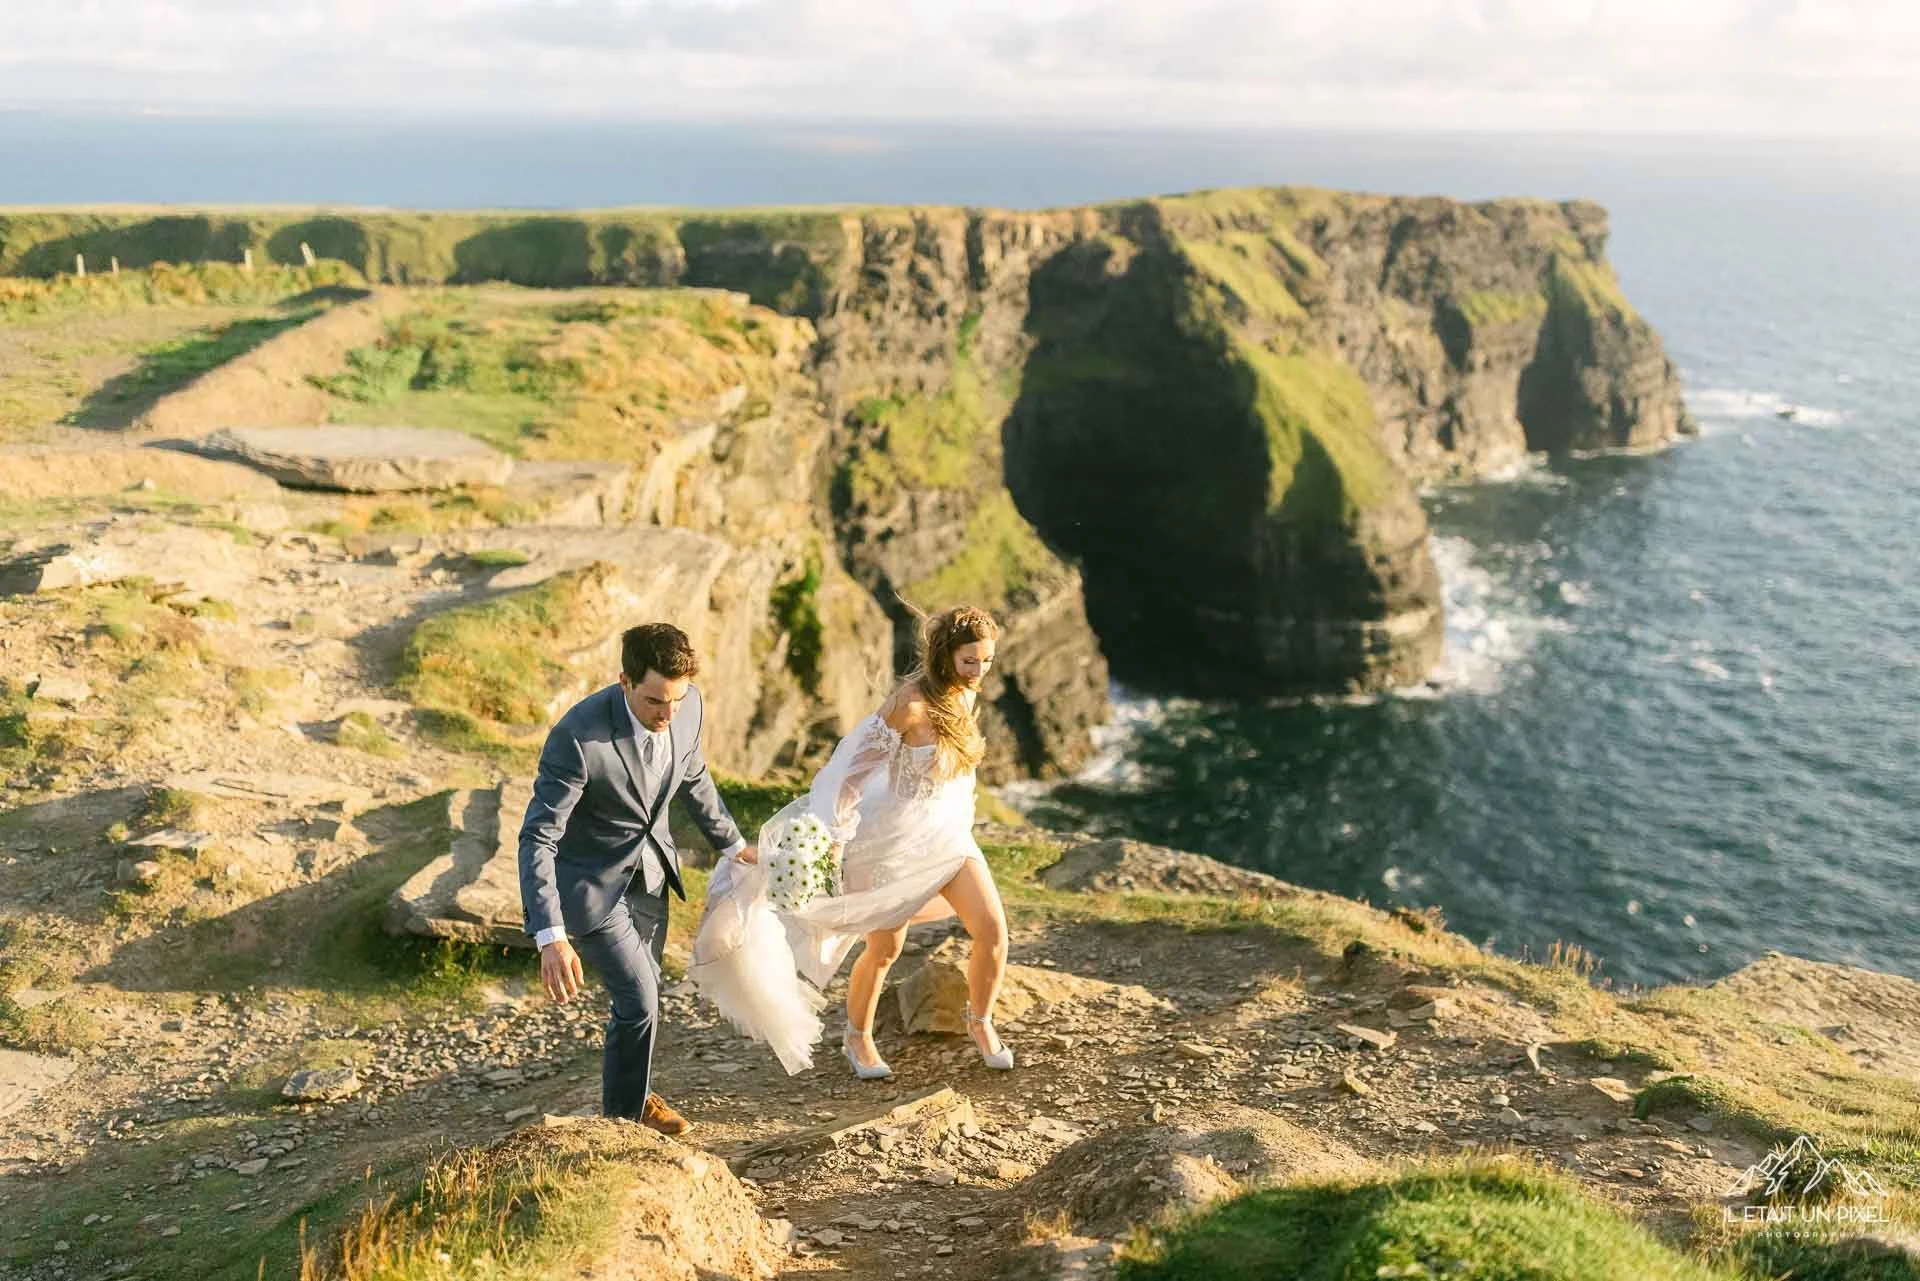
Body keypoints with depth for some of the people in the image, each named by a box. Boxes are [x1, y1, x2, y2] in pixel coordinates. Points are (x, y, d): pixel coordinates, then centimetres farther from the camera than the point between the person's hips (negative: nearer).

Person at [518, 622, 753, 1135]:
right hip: (589, 881, -6)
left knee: (643, 990, 20)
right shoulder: (578, 736, -34)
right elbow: (537, 839, -31)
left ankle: (632, 1091, 45)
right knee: (639, 1001, -5)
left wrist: (732, 842, 17)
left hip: (648, 869, 6)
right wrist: (550, 938, -41)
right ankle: (623, 1115, 20)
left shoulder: (688, 707, -15)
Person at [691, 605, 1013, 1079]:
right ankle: (857, 1039, 31)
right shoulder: (912, 703, -25)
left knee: (993, 929, -2)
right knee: (885, 947, 6)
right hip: (893, 839, -6)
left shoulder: (964, 694, -2)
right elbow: (854, 764, -24)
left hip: (945, 834, 6)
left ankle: (981, 1023, 23)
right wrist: (836, 838, -23)